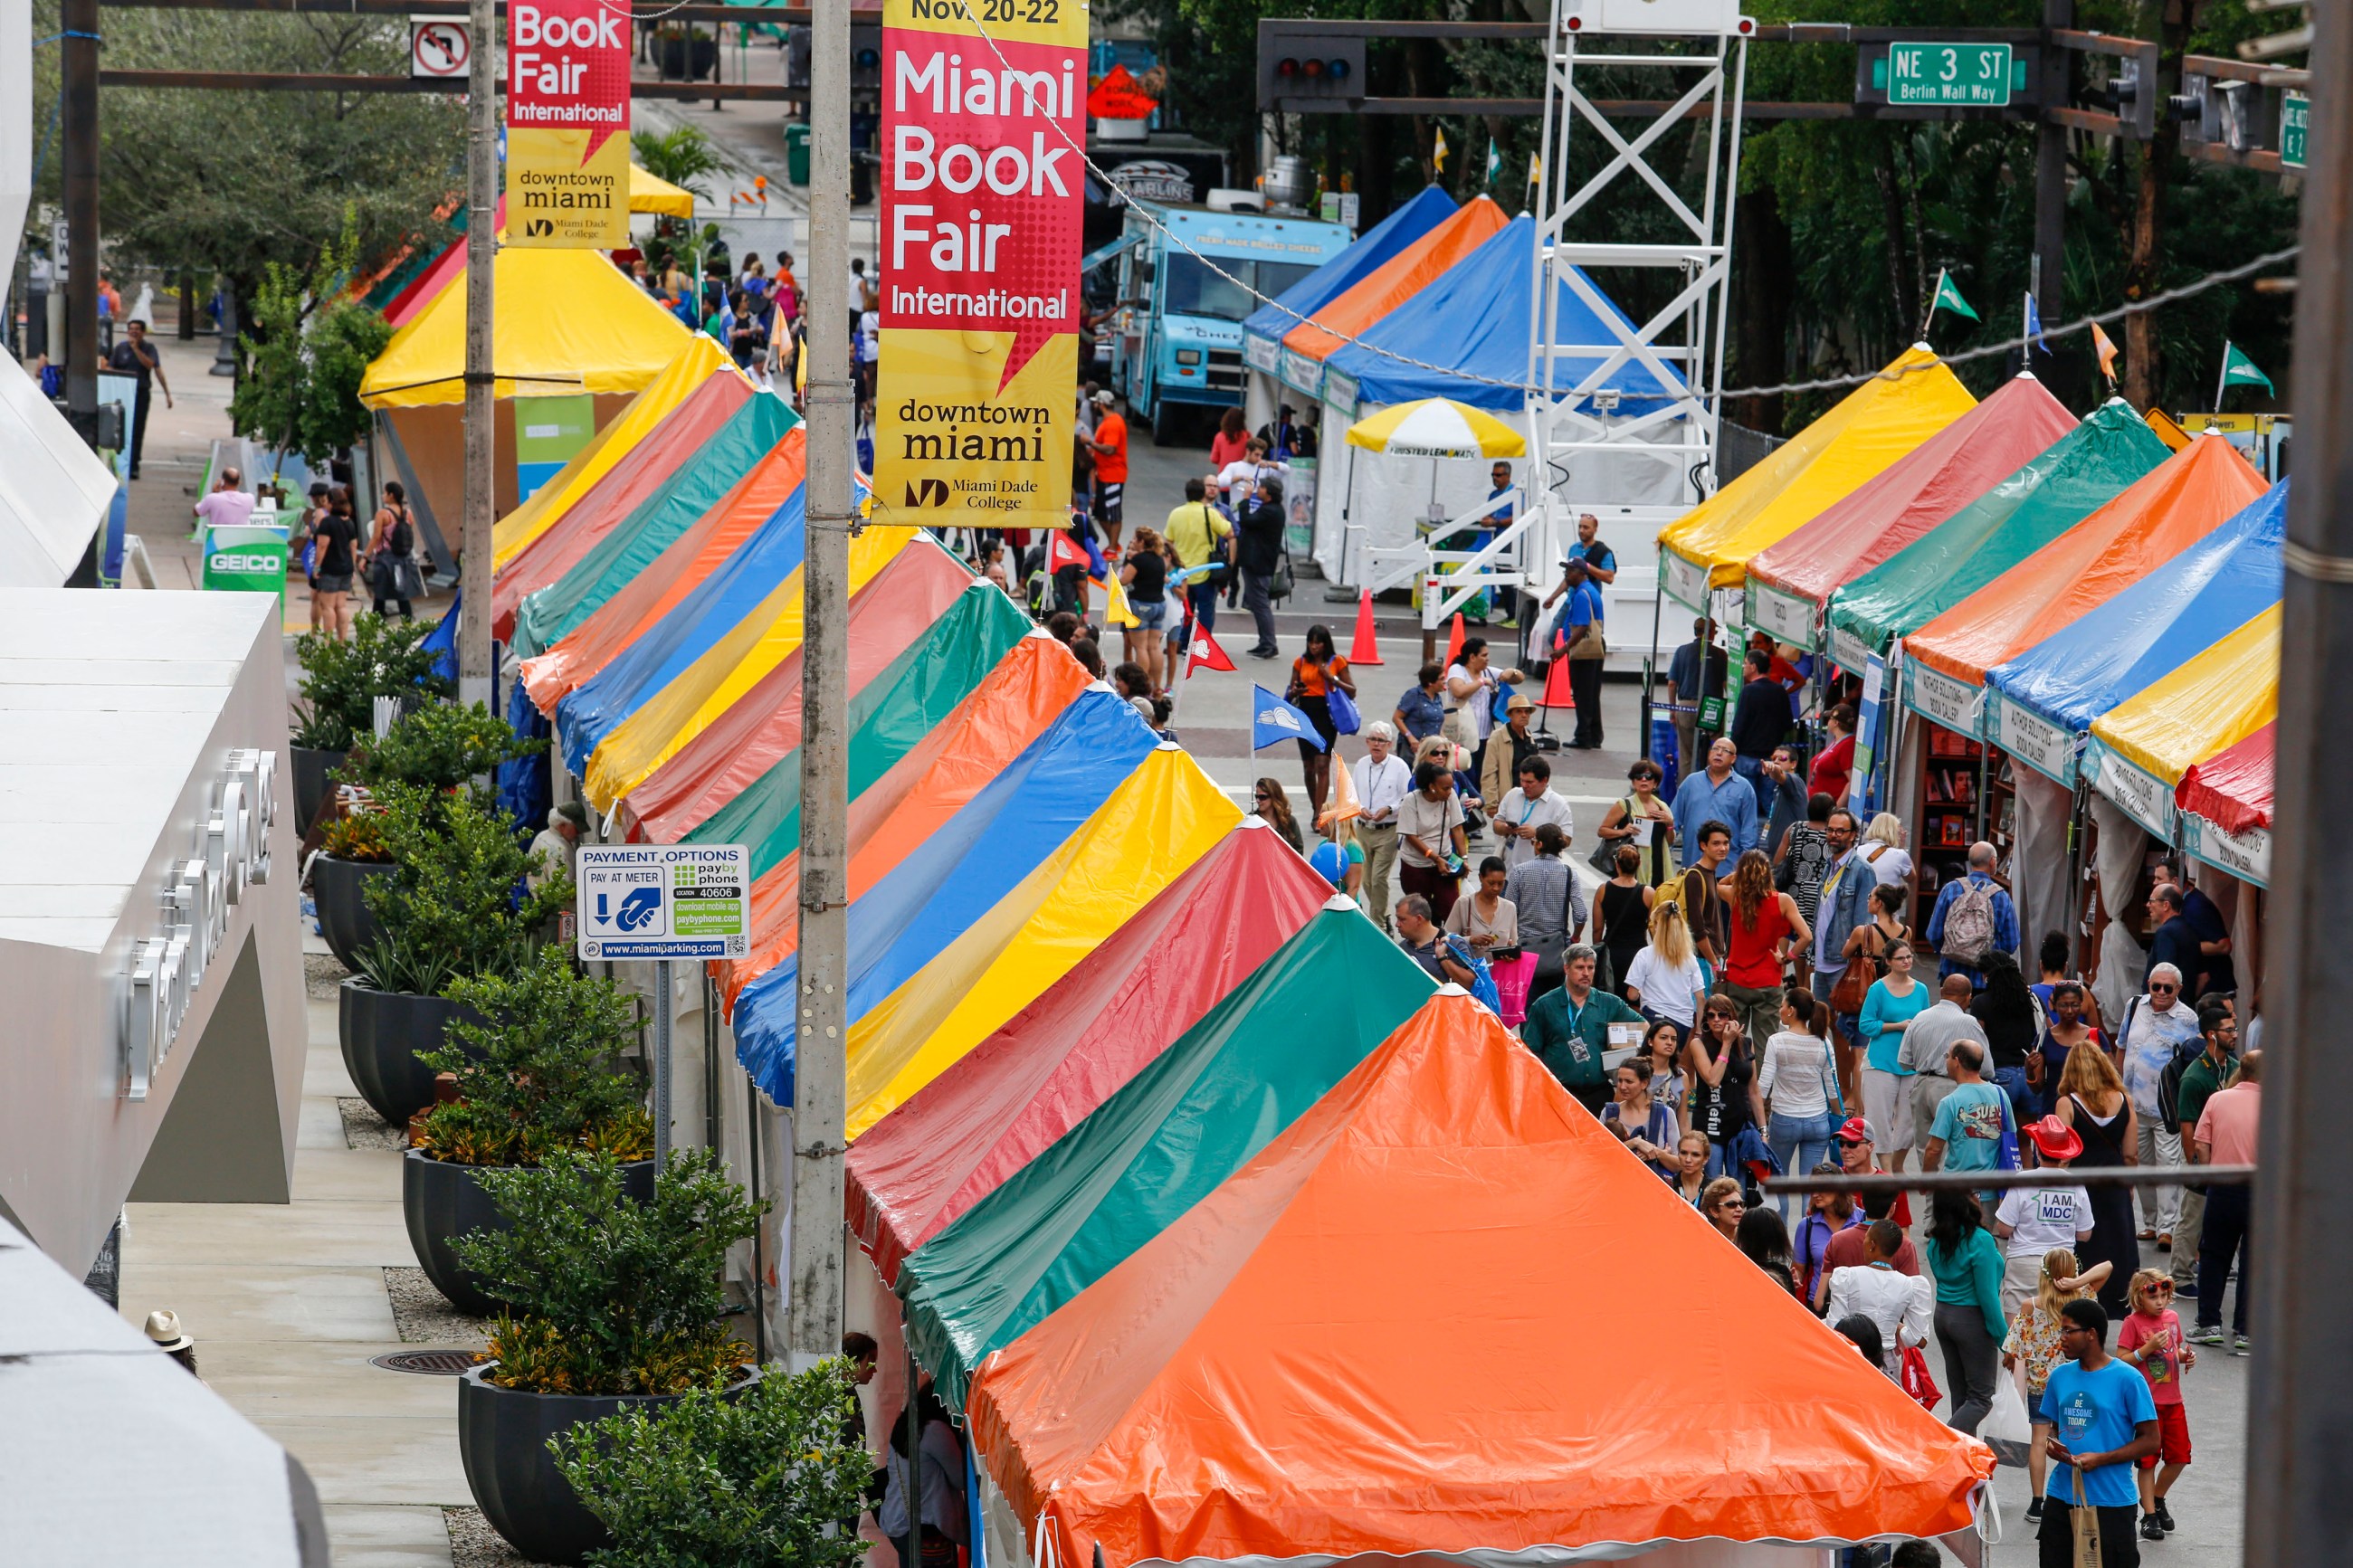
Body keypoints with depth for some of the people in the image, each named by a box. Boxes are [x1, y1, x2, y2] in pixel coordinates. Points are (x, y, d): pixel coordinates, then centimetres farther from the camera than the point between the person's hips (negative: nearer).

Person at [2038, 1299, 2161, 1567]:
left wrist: (2101, 1459, -18)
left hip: (2111, 1502, -6)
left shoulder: (2128, 1379, -9)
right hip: (2061, 1497, 6)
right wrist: (2051, 1446, -4)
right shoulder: (2060, 1375, 8)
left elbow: (2150, 1441, -8)